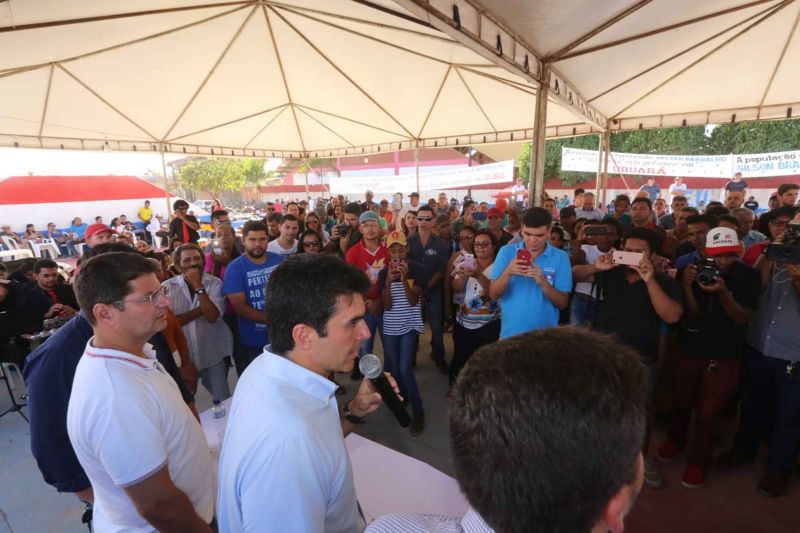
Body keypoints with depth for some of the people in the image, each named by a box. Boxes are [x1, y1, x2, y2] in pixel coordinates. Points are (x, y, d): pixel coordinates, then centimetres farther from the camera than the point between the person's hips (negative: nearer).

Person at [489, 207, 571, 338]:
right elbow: (493, 295, -7)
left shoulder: (560, 257, -5)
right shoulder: (506, 252, -4)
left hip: (545, 335, 0)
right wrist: (507, 273, -25)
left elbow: (562, 303, -7)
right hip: (510, 334, 1)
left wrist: (543, 283, -24)